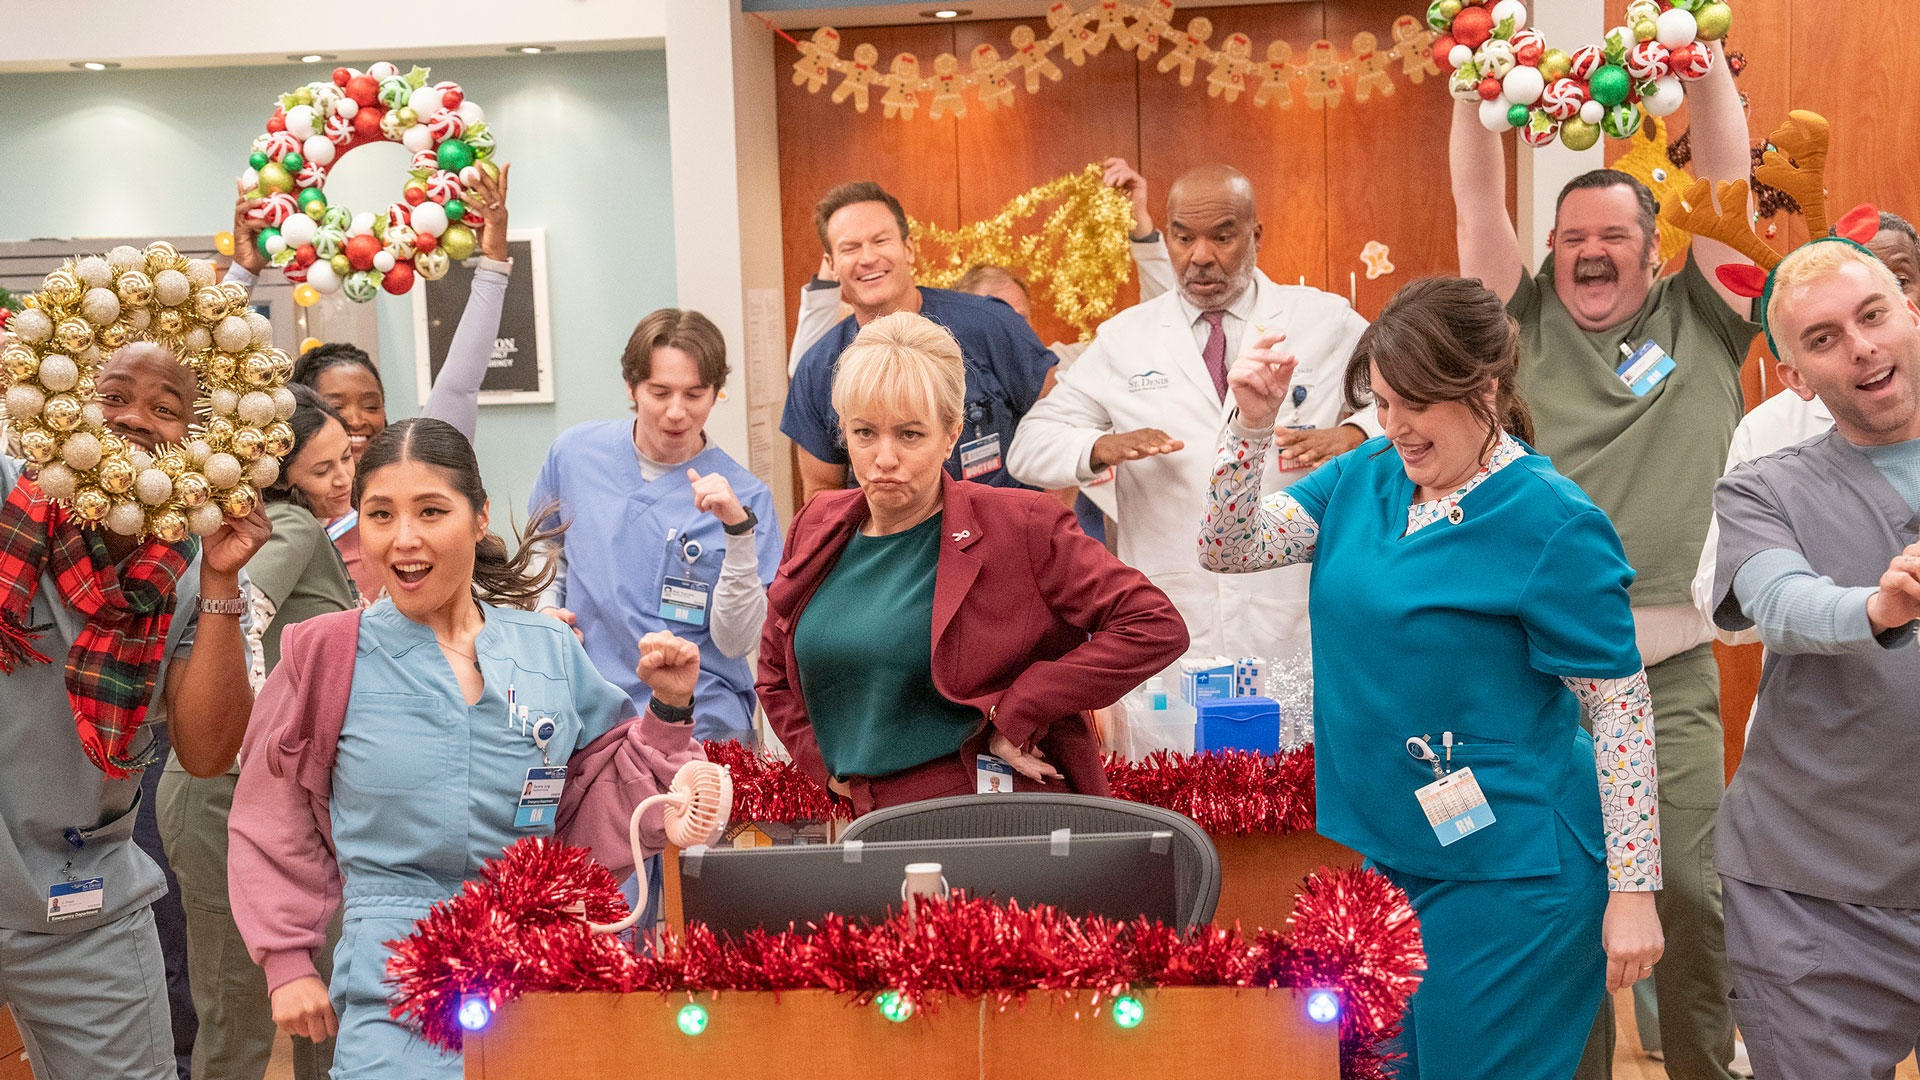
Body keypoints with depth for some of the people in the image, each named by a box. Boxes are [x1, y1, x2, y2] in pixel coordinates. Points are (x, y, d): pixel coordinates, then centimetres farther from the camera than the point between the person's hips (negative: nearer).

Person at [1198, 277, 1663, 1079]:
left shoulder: (1549, 521, -16)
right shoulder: (1365, 479, 3)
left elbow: (1621, 707, -15)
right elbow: (1229, 547, 0)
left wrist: (1633, 891, -15)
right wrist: (1253, 424, -15)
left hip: (1502, 882, -6)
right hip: (1374, 854, 7)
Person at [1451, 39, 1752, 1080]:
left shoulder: (1699, 322, 10)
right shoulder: (1528, 324, 10)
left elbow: (1726, 179, 3)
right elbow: (1477, 201, 5)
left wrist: (1704, 52, 0)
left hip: (1669, 662, -1)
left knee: (1688, 886, -2)